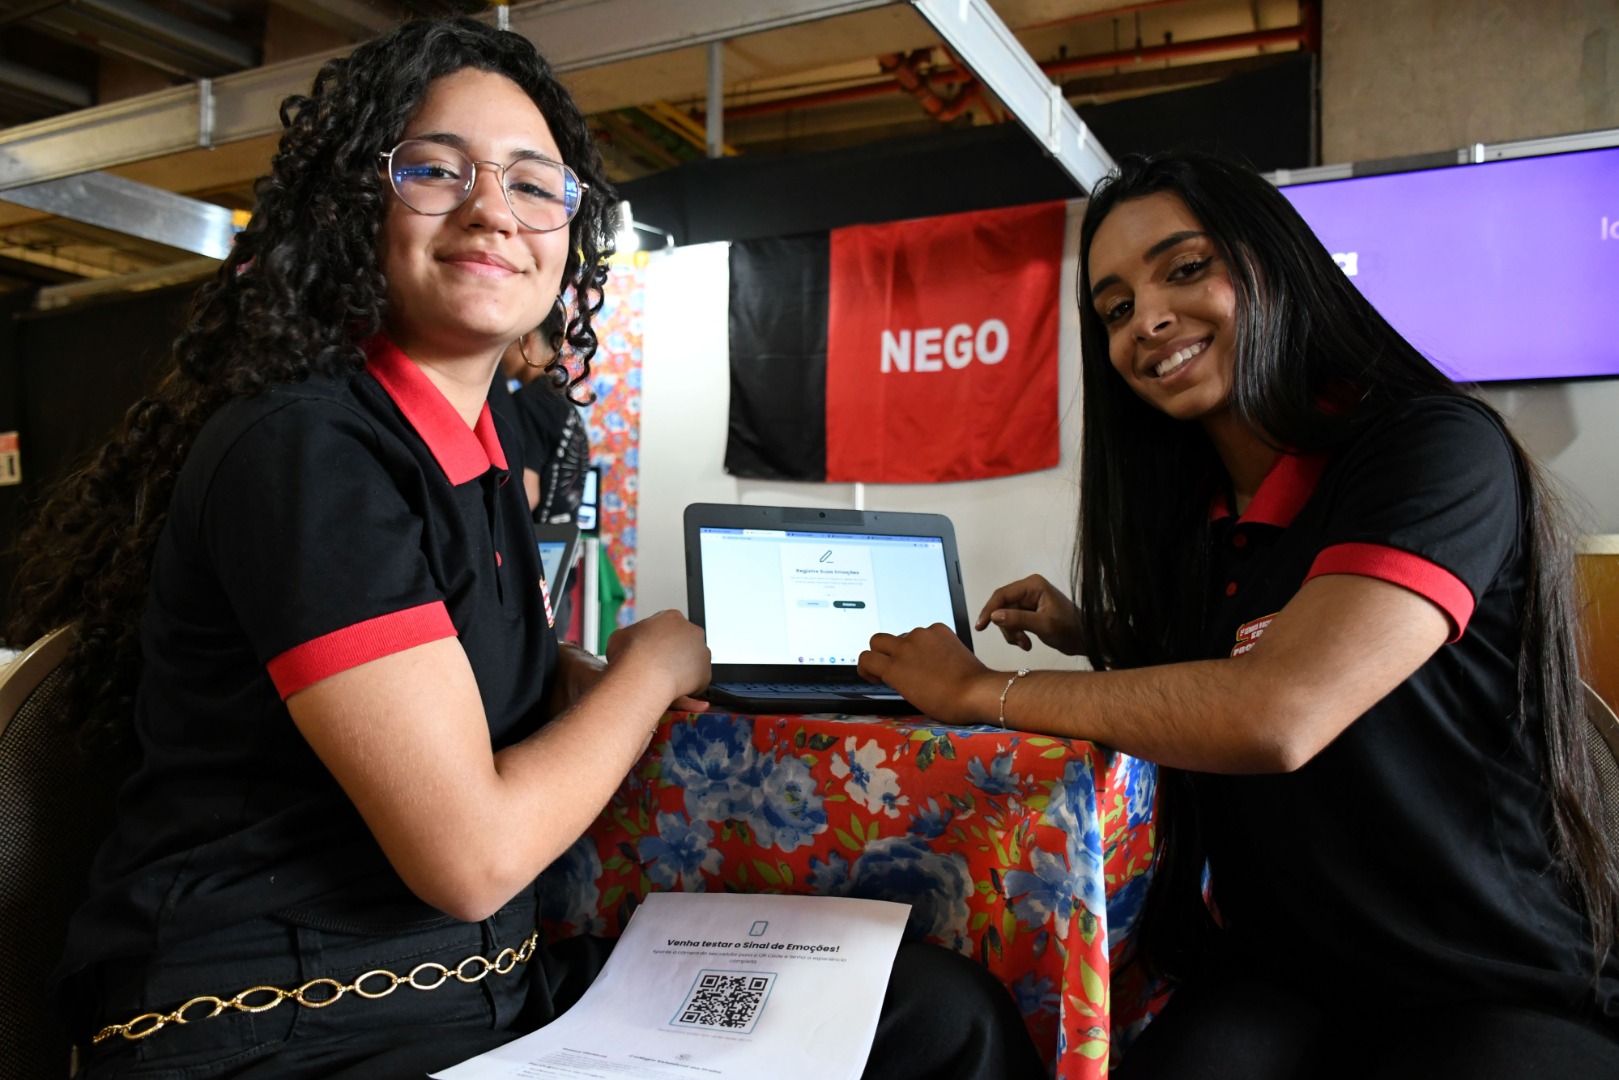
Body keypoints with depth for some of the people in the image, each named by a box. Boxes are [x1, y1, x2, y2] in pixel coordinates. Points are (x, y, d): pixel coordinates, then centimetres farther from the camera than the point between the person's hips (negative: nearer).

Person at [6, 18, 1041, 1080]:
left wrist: (591, 678, 2)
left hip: (500, 985, 8)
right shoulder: (301, 447, -19)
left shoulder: (473, 445, 7)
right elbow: (471, 854, -22)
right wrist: (652, 666, -7)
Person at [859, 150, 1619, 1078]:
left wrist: (983, 688, -19)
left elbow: (1276, 714, -29)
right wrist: (1096, 638, 5)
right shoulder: (1191, 516, 5)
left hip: (1504, 993, -5)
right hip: (1272, 979, 5)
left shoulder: (1435, 448, -15)